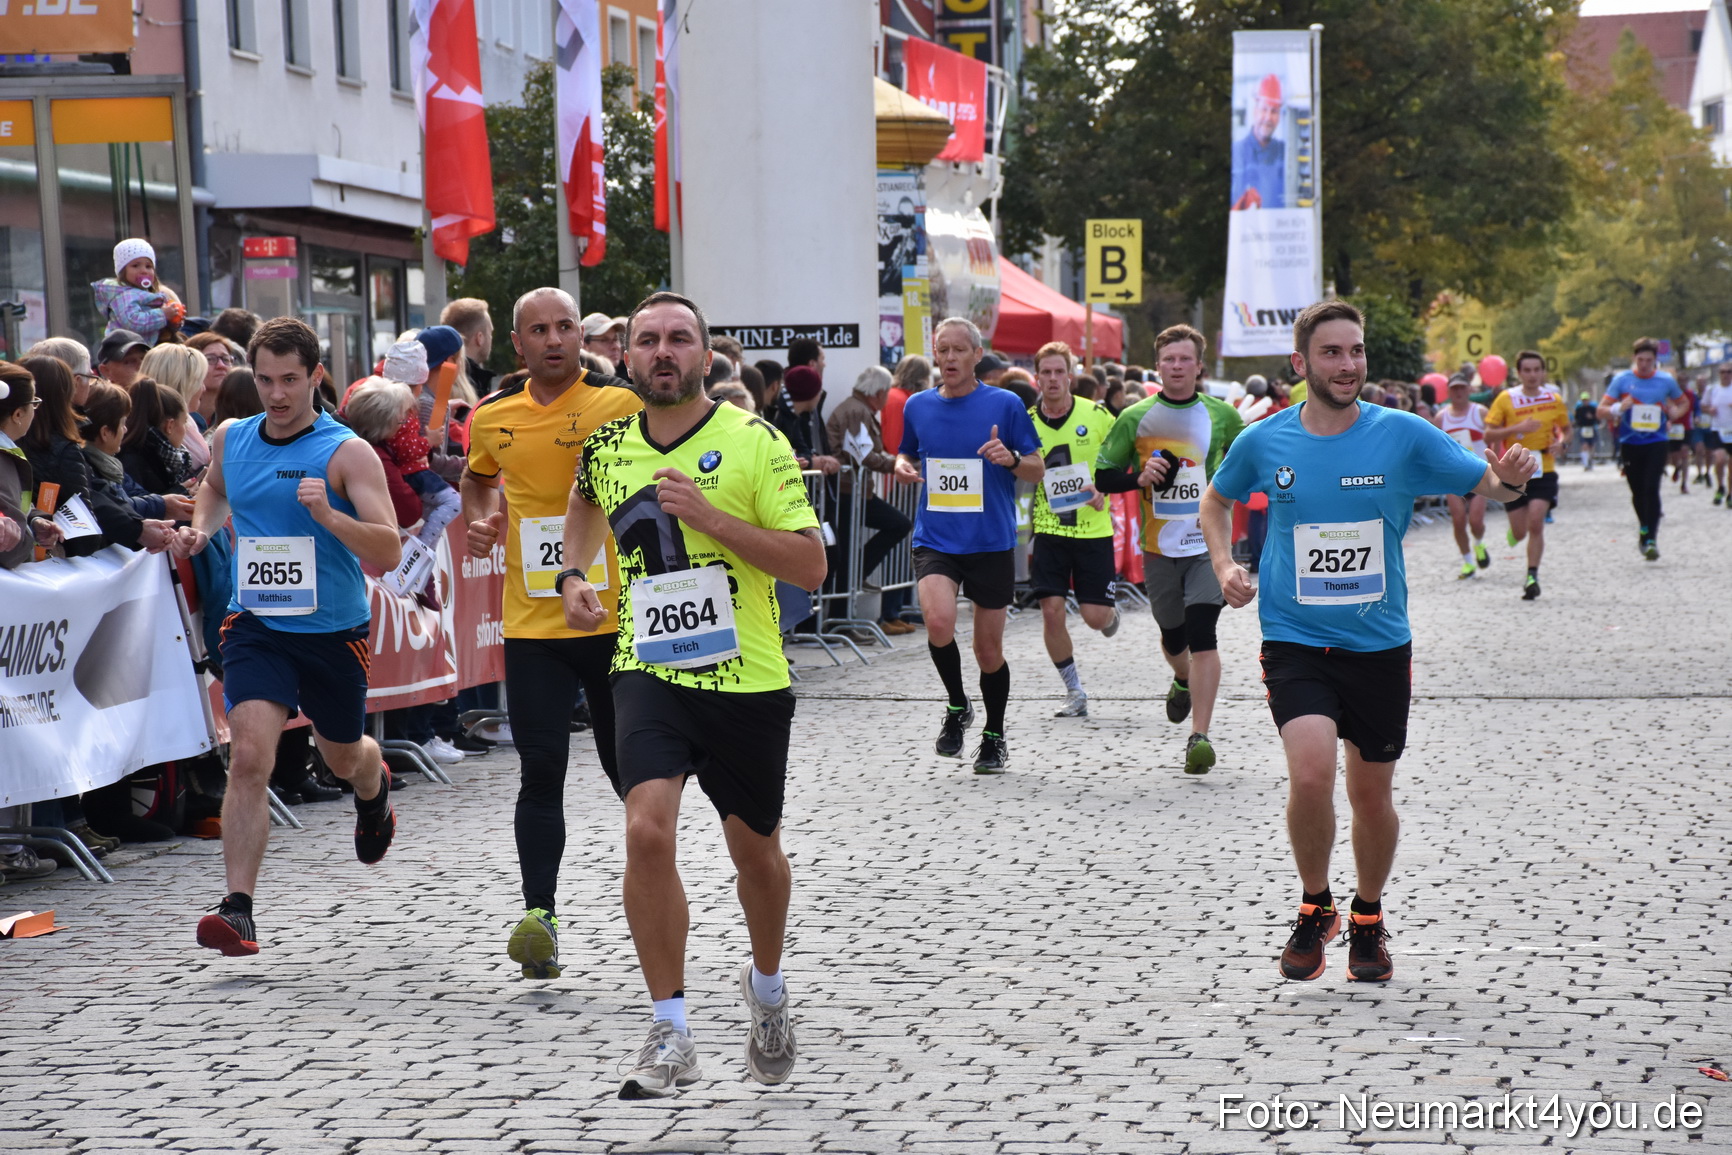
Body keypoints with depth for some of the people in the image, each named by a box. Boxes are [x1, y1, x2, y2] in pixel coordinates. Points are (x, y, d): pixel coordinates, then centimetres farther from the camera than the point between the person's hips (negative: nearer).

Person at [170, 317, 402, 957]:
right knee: (249, 757, -19)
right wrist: (201, 527, 7)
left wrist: (327, 515, -34)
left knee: (343, 758, 20)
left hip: (334, 630, -1)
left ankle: (374, 789, 59)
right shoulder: (230, 439, 2)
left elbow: (388, 554, -19)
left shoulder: (347, 453, -13)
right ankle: (238, 909, -18)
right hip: (256, 623, 2)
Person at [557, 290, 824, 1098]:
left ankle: (767, 988, 44)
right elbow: (584, 505, 30)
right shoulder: (607, 446, 5)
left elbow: (809, 565, -11)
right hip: (649, 669, 1)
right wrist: (573, 578, 12)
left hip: (747, 677, -1)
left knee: (755, 849, 13)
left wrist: (708, 516, -19)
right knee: (647, 830, -19)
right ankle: (670, 1037, -9)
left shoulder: (755, 443, -7)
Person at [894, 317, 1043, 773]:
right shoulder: (918, 406, 6)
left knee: (989, 648, 7)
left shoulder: (1005, 404, -3)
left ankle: (994, 738, 29)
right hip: (935, 541, 1)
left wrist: (1010, 459, -19)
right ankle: (957, 707, 3)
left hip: (992, 542, -1)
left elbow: (1038, 469, 2)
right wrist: (902, 466, -1)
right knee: (939, 622, -24)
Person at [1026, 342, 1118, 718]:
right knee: (1051, 611, -8)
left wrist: (1105, 489, -9)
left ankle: (1112, 611, 39)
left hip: (1093, 529, -1)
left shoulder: (1096, 415, -4)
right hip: (1048, 529, 1)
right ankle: (1075, 693, 8)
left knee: (1095, 616, -2)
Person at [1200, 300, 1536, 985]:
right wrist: (1224, 566, 2)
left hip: (1379, 644, 1)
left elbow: (1488, 484, -4)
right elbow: (1217, 501, 17)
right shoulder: (1263, 441, -2)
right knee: (1311, 772, -21)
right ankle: (1314, 908, 5)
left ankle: (1368, 921, 35)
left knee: (1372, 793, 9)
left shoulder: (1404, 435, -5)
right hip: (1294, 640, -1)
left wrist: (1510, 479, -27)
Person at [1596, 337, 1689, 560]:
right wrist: (1618, 409, -20)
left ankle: (1651, 539, -16)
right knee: (1638, 492, 10)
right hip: (1630, 443, 1)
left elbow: (1684, 403, 22)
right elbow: (1601, 411, 1)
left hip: (1656, 443, -1)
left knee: (1651, 489, -15)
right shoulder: (1622, 380, 0)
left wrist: (1675, 413, -1)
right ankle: (1644, 528, 35)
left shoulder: (1666, 381, 4)